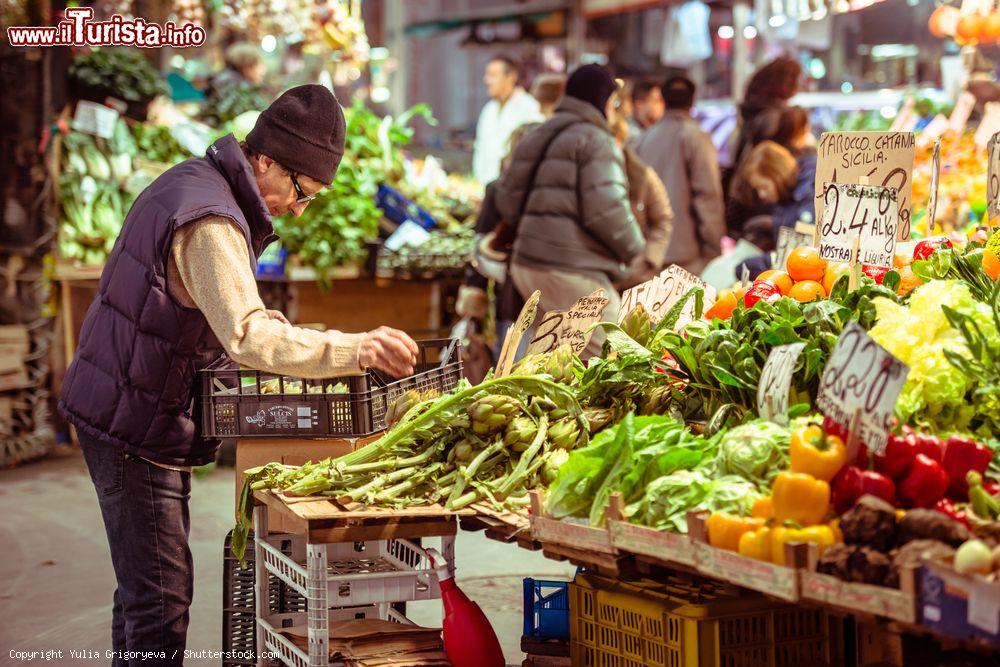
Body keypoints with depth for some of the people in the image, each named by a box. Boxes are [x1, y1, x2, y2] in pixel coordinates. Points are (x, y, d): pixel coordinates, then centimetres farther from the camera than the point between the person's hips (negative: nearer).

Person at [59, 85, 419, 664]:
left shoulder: (190, 182, 11)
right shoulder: (210, 222, -23)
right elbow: (248, 337, -34)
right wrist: (357, 350, -37)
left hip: (125, 412, 11)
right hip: (137, 426, -10)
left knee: (146, 584, 18)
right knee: (161, 595, -8)